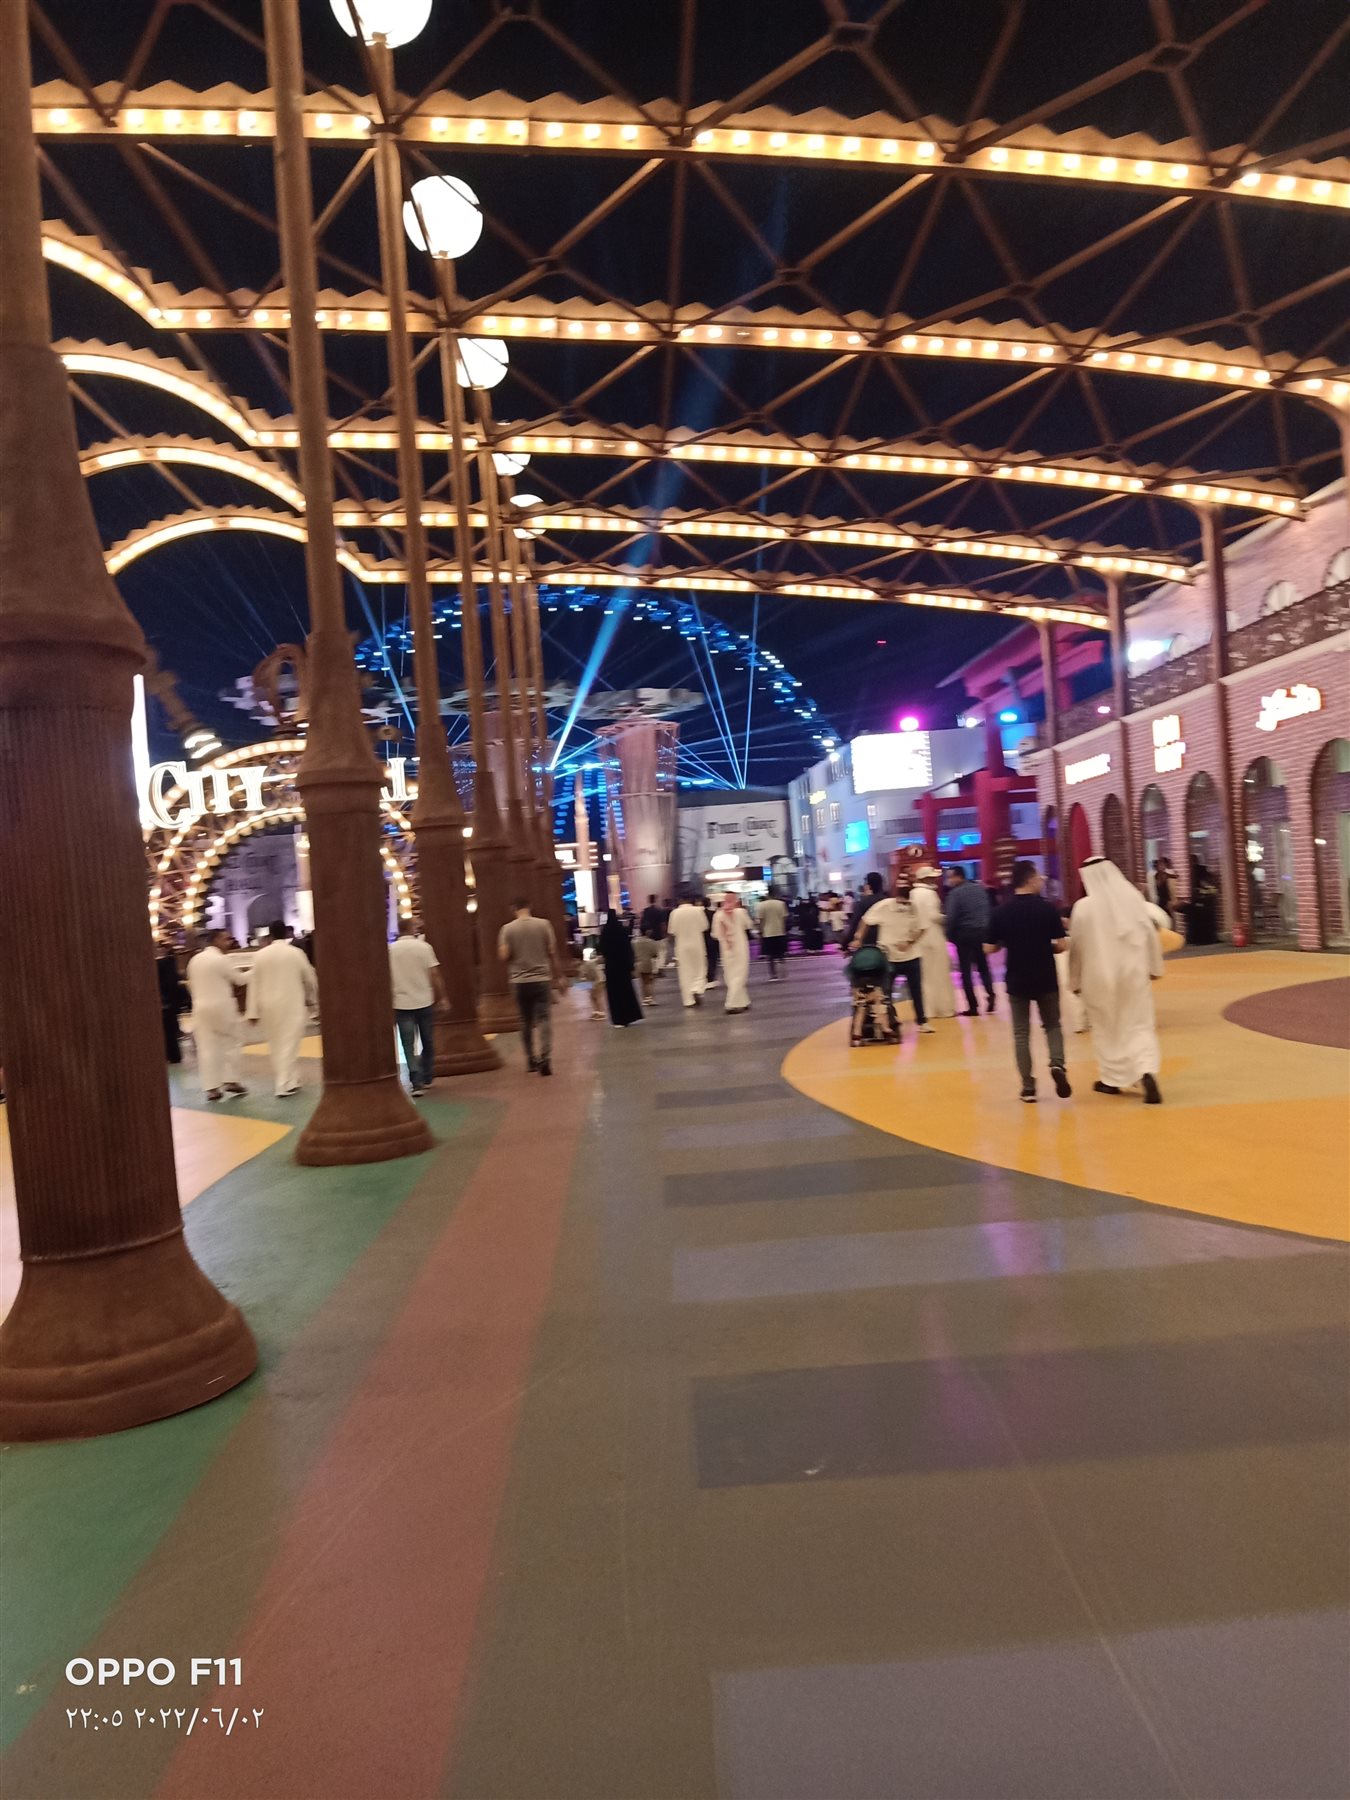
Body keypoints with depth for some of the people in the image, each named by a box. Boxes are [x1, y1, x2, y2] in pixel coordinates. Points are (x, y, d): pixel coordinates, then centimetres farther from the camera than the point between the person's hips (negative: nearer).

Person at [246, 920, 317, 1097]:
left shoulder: (260, 955, -1)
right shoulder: (296, 952, -5)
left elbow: (254, 984, -1)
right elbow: (309, 979, 3)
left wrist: (253, 1012, 4)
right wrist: (311, 999, 21)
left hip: (269, 1006, 3)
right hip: (292, 1005, -3)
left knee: (276, 1045, 16)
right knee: (289, 1044, 0)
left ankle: (282, 1080, 27)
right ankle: (285, 1085, -3)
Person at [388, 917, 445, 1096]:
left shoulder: (390, 950, -1)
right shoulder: (424, 946, -4)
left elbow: (388, 979, 2)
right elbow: (434, 975, -7)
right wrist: (441, 997, 2)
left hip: (402, 1004, 0)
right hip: (425, 1001, 0)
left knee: (409, 1046, 2)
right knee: (428, 1043, 15)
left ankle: (417, 1083, -6)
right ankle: (427, 1078, 20)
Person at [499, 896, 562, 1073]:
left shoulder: (507, 929, -4)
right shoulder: (543, 924, -4)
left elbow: (504, 955, -9)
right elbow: (552, 952, -2)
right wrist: (557, 976, 7)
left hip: (519, 981, 1)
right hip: (542, 979, -1)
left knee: (526, 1022, 13)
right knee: (544, 1019, 0)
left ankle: (531, 1060, 20)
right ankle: (545, 1059, -13)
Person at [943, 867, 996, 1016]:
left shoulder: (955, 893, -9)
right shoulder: (980, 889, 9)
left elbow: (951, 917, -15)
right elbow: (990, 910, 9)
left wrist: (950, 935, -5)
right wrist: (989, 929, 14)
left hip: (964, 934, -5)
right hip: (982, 932, 5)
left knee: (966, 971, 3)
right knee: (983, 967, 17)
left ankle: (973, 1007, 1)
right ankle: (990, 996, -1)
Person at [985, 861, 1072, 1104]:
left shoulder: (1001, 911, -6)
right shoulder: (1047, 908, -9)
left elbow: (990, 948, -3)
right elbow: (1061, 945, -7)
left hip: (1016, 980, 0)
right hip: (1046, 979, 0)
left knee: (1021, 1033, 9)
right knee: (1052, 1025, 19)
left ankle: (1028, 1087, 8)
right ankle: (1057, 1065, -5)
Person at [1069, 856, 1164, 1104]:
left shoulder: (1083, 907, -11)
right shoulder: (1133, 896, -4)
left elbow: (1076, 946, -4)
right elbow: (1150, 933, 2)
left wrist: (1075, 980, 8)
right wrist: (1154, 967, 14)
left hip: (1099, 977, -2)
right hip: (1133, 973, 2)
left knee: (1106, 1028, 13)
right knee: (1139, 1026, 8)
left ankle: (1112, 1079, 24)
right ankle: (1147, 1073, -12)